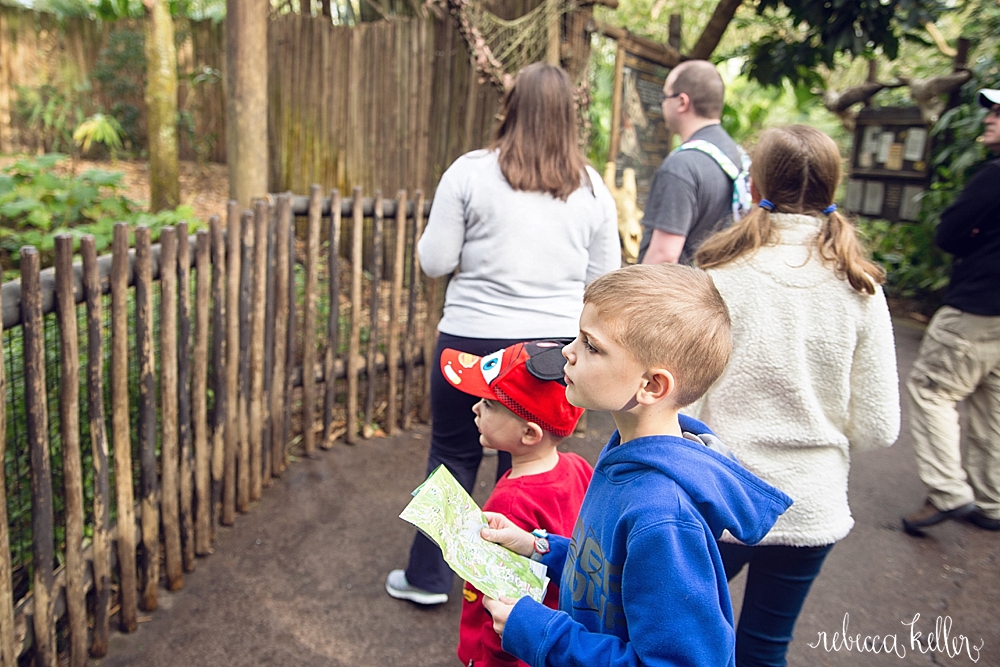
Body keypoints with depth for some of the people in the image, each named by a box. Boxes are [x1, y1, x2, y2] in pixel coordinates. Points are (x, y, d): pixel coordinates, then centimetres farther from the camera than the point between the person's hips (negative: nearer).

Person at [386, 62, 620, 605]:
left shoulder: (470, 172, -6)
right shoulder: (593, 189, 1)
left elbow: (434, 262, -6)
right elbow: (604, 283, 5)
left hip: (474, 339, -2)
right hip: (555, 342, 3)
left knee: (453, 455, 14)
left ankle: (427, 577, 29)